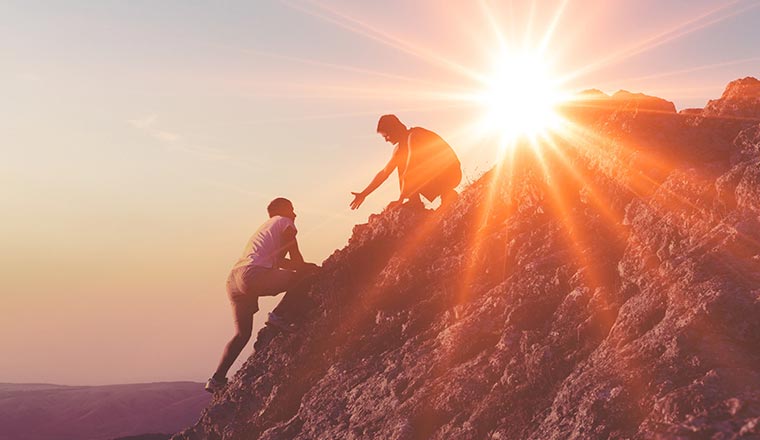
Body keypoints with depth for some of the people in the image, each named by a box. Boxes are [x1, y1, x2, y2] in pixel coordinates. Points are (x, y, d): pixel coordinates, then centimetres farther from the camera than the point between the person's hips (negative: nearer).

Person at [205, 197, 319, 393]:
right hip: (253, 275, -9)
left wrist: (308, 267, 37)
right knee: (304, 276, -1)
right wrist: (310, 269, 22)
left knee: (242, 333, 14)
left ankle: (217, 379, 6)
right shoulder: (285, 223, 11)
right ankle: (279, 316, -6)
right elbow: (296, 260, 5)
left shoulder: (265, 228, 36)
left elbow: (279, 261, 39)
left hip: (233, 278, 9)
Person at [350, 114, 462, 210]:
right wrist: (363, 194, 13)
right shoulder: (400, 149, 11)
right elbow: (384, 173, 16)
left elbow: (410, 169, -24)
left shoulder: (414, 136, -18)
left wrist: (400, 199, -24)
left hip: (451, 172, -9)